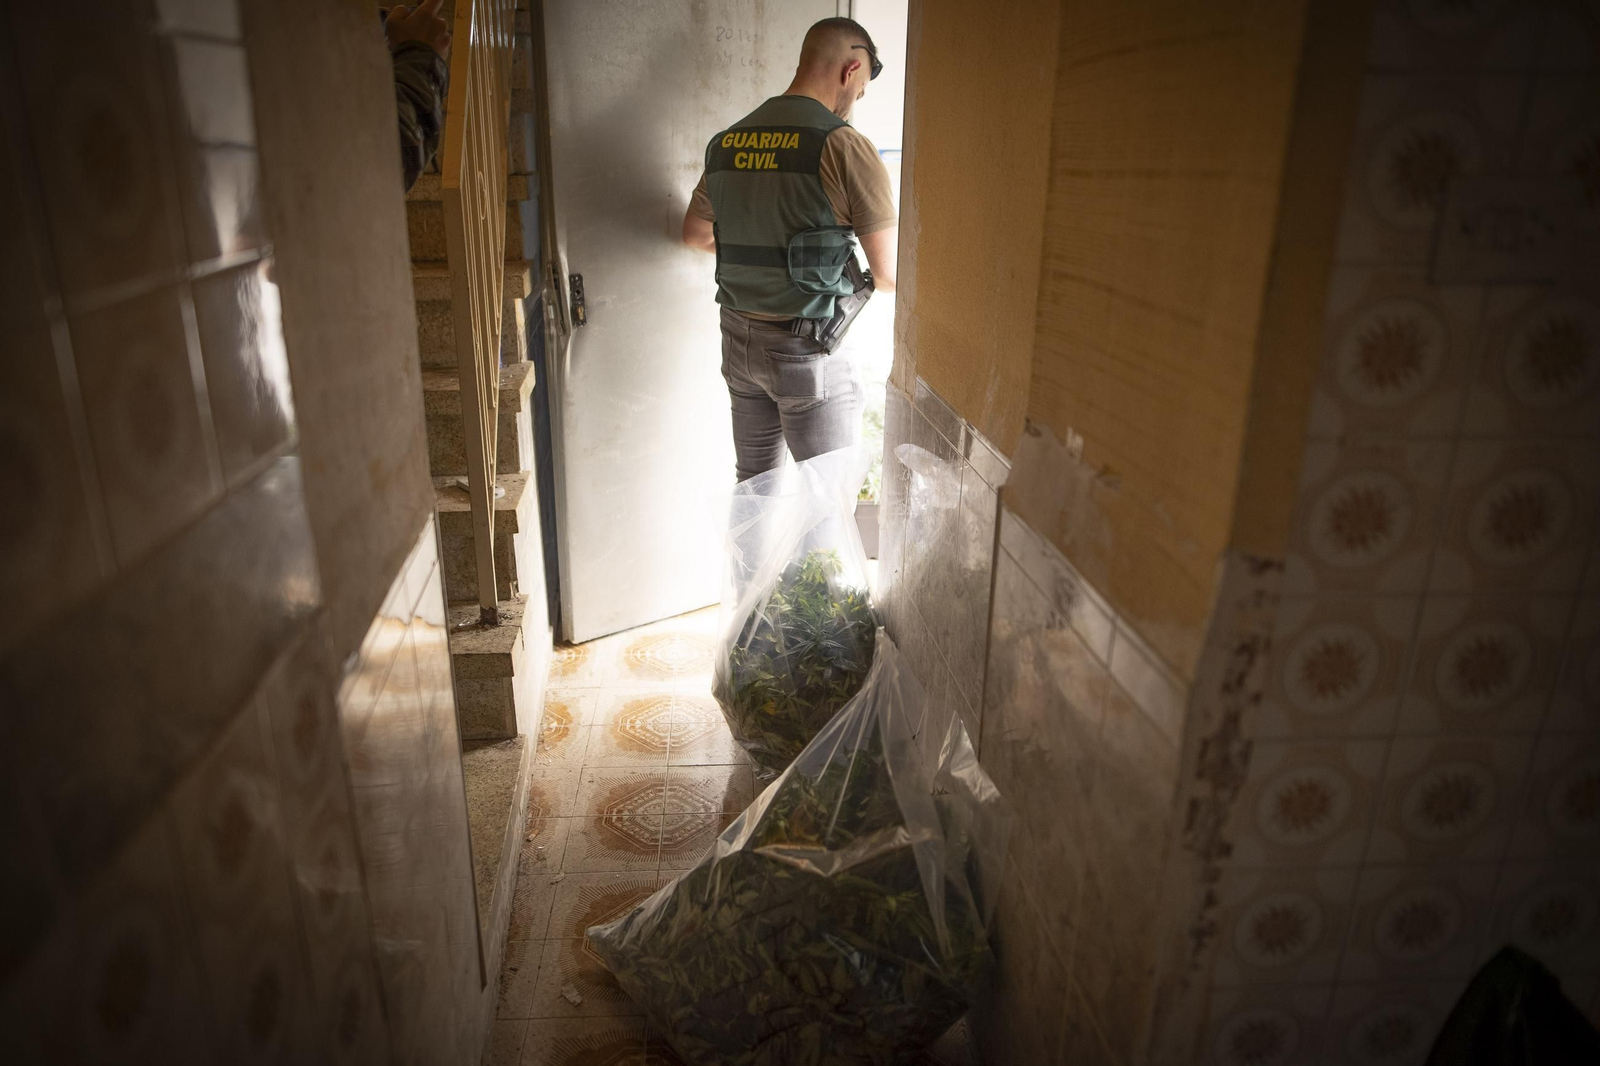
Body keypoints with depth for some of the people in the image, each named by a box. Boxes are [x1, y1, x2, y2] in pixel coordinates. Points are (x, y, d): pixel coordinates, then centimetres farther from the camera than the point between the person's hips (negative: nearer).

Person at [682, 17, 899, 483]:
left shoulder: (726, 142, 6)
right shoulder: (846, 147, -14)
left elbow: (695, 234, 21)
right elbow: (890, 275, -13)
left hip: (738, 339, 7)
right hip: (809, 352, -7)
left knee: (753, 487, 19)